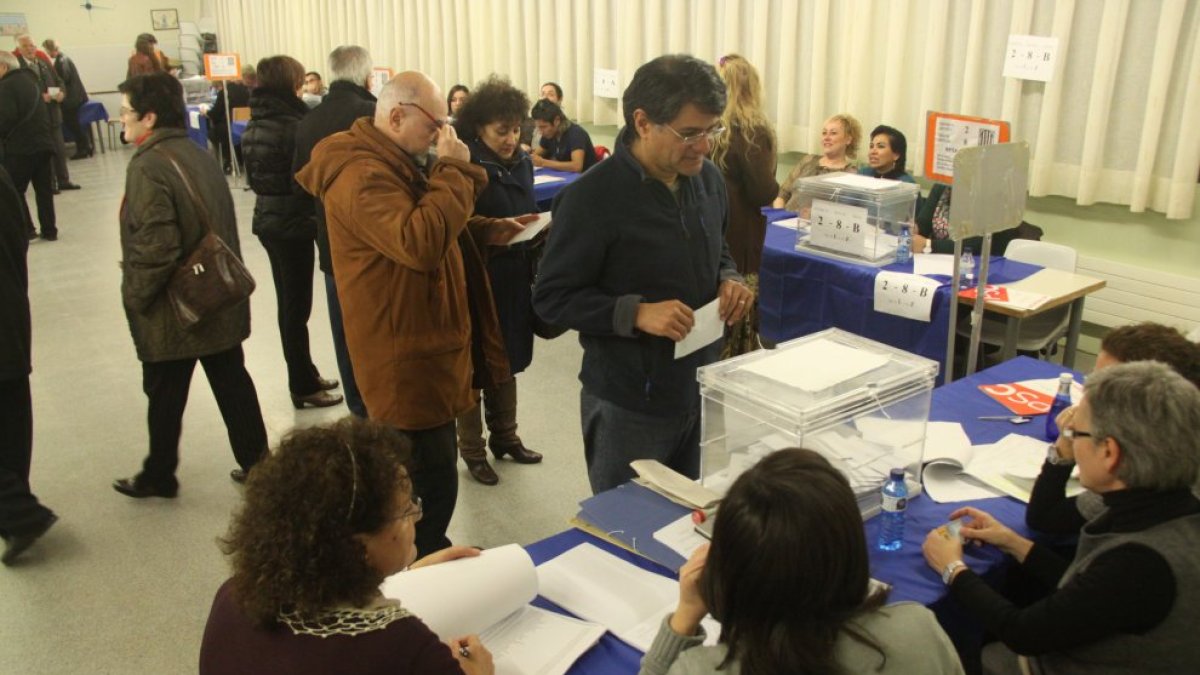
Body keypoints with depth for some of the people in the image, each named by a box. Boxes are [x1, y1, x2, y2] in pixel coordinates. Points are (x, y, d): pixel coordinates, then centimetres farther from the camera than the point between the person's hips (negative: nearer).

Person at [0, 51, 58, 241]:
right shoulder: (30, 80, 14)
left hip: (20, 147, -7)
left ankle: (26, 229, 2)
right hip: (43, 143, 7)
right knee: (44, 189, 10)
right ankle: (49, 230, 13)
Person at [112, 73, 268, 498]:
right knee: (232, 382, 14)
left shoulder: (148, 165, -19)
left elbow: (154, 245, -25)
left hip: (173, 309, -7)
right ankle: (256, 463, 22)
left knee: (165, 395, 9)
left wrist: (135, 295, -12)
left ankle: (158, 476, 25)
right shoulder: (197, 154, 6)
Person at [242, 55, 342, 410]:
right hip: (293, 223, -8)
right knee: (296, 306, 0)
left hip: (267, 218, 9)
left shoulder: (256, 123, 7)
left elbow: (256, 175, 11)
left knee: (288, 302, 16)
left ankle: (305, 376, 29)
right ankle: (303, 386, 10)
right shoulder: (292, 125, -19)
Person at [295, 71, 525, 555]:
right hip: (404, 358, -11)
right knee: (430, 485, -2)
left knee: (430, 474, 23)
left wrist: (490, 231, 6)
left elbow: (435, 227, 23)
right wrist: (452, 171, -23)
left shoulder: (395, 164, 14)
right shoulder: (362, 176, -21)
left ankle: (430, 561, 39)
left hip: (426, 345, 11)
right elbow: (420, 243, -34)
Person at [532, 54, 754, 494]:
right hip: (628, 404, -6)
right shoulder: (592, 198, -19)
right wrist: (635, 313, -27)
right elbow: (551, 298, -15)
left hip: (700, 389, 6)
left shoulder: (707, 178, 2)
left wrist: (728, 280, -5)